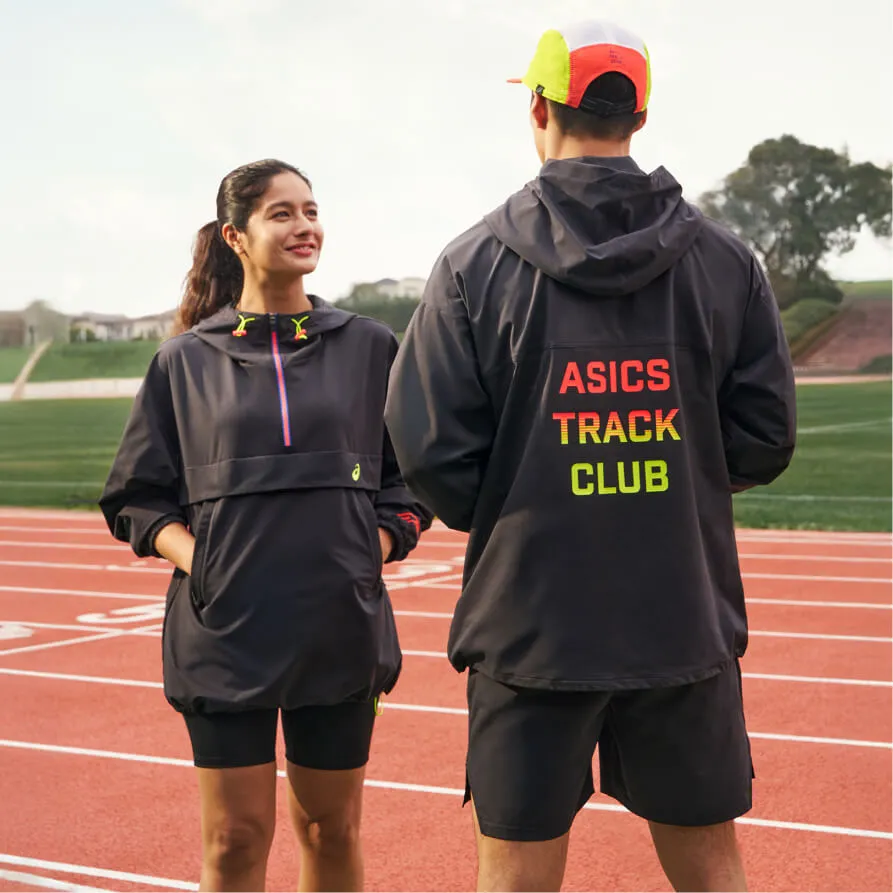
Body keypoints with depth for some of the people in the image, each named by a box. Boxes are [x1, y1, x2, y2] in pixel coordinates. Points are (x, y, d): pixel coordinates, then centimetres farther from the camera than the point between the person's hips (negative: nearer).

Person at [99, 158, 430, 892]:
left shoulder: (371, 348, 7)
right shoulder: (185, 361, 4)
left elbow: (413, 479, 12)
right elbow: (135, 497, 8)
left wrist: (374, 548, -4)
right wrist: (192, 555, -8)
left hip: (342, 627, 1)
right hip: (225, 628, -1)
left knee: (332, 829, 11)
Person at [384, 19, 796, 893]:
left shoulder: (475, 262, -6)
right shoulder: (725, 261, 1)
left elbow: (432, 448, -8)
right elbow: (763, 439, 2)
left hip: (530, 624, -2)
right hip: (687, 623, 2)